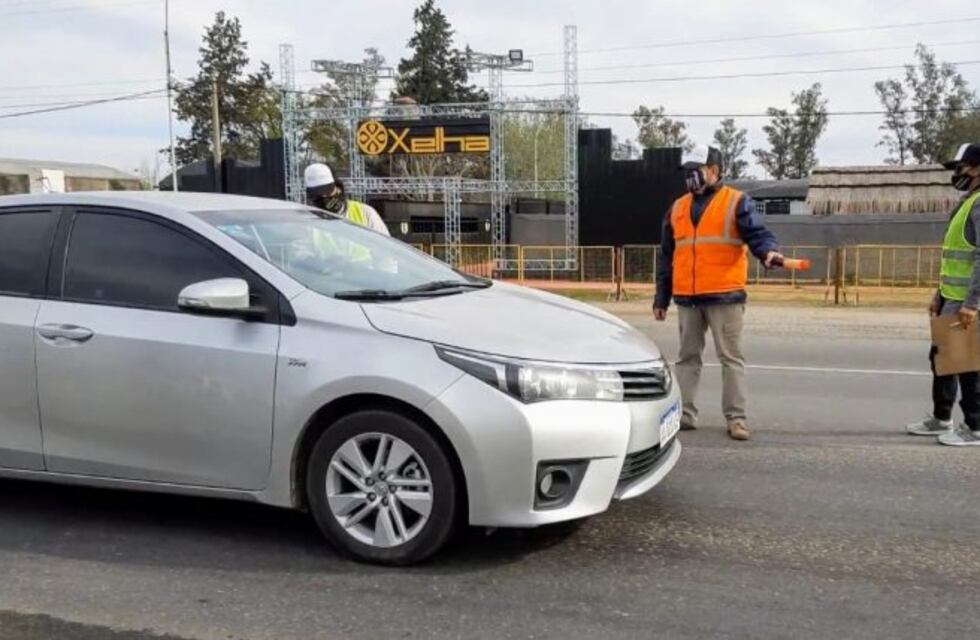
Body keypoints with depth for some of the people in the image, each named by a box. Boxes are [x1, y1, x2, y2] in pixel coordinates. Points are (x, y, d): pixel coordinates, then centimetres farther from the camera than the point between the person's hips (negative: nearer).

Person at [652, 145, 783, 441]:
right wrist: (661, 298, 14)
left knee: (731, 357, -1)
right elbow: (667, 256, 16)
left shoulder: (736, 202, 1)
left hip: (725, 296, -5)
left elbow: (756, 233, -10)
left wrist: (769, 251, -34)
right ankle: (684, 413, 17)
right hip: (686, 298, 5)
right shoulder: (678, 208, 14)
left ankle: (736, 417, 3)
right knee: (688, 357, 10)